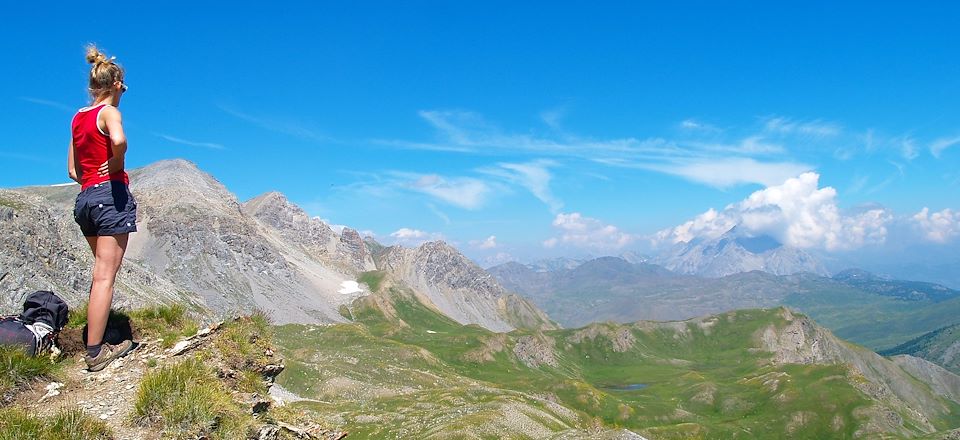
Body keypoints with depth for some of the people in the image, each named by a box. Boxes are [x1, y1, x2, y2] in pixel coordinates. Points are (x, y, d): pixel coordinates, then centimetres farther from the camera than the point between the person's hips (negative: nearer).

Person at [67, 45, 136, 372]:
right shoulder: (109, 112, -5)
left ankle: (97, 342, 23)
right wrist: (116, 167, -13)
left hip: (85, 197, 8)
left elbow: (73, 170, 18)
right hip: (111, 194, -8)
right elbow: (118, 140, -29)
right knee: (105, 276, -7)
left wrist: (92, 182, 12)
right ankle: (95, 352, -5)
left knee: (102, 271, 19)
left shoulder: (78, 118, 17)